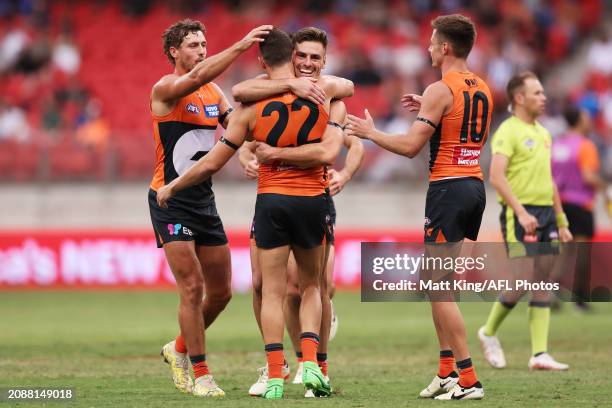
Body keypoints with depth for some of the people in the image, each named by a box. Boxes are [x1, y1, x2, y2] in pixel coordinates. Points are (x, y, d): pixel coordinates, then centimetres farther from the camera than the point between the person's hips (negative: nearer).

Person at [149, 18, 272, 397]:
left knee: (221, 291, 8)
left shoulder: (215, 91, 11)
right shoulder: (165, 89, -11)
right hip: (171, 199, -7)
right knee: (193, 287, -11)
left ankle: (180, 349, 31)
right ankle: (201, 376, -4)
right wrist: (240, 46, -36)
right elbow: (198, 77, -30)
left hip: (204, 199, 7)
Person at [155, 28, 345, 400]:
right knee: (311, 286, 17)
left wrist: (172, 188, 14)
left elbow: (211, 163, 0)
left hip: (271, 201, -1)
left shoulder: (252, 105, -4)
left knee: (273, 292, 5)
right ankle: (310, 364, -1)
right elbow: (329, 152, -12)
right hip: (313, 201, 1)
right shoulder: (326, 95, -2)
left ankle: (275, 377, -3)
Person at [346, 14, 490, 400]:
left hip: (448, 190, -8)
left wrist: (371, 132, 0)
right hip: (475, 185, 8)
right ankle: (447, 370, 15)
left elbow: (411, 146, -15)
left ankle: (468, 379, -10)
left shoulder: (441, 91, -12)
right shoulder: (482, 89, 12)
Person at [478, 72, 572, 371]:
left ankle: (539, 354, 1)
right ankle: (489, 332, 11)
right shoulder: (508, 132, -8)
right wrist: (521, 212, -26)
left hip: (546, 213, 8)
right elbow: (497, 176, -18)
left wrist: (561, 222, 20)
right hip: (520, 215, -8)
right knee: (522, 281, -13)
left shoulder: (543, 134, 18)